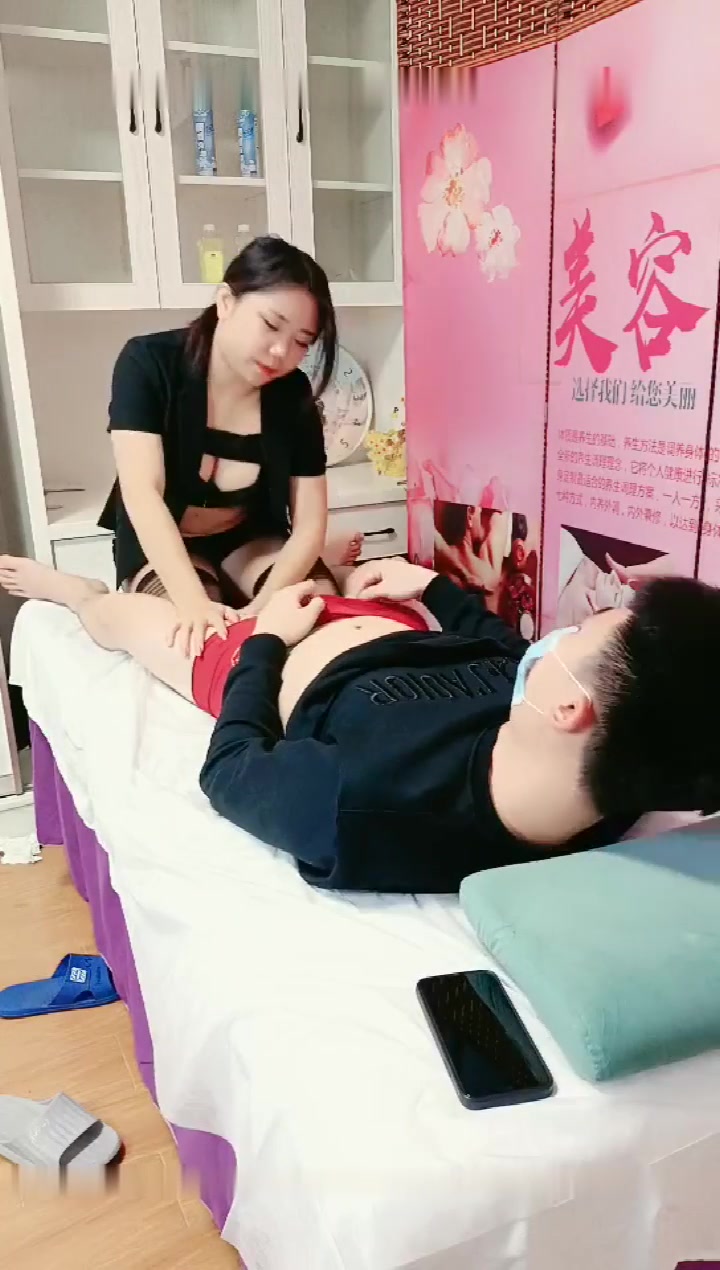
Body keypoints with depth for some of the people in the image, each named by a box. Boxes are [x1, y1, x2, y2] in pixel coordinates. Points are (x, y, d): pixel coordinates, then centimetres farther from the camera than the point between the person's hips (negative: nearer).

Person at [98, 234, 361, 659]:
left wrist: (261, 607, -36)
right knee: (201, 641, -31)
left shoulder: (293, 394, -15)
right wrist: (194, 602, -48)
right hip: (162, 550, -2)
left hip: (249, 540, 3)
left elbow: (310, 523, -17)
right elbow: (143, 495, -33)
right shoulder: (148, 363, -23)